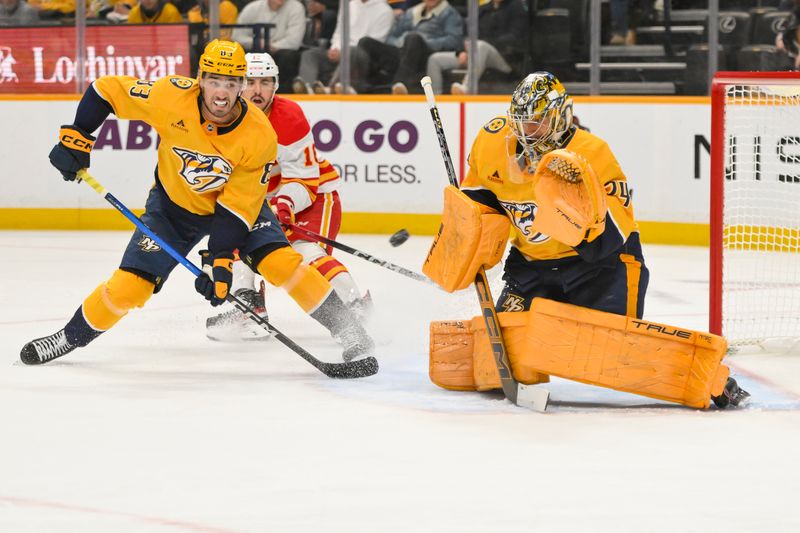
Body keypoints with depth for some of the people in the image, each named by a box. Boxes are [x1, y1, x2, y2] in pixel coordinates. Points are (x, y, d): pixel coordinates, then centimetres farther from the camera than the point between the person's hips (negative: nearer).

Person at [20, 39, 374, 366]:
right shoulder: (171, 97, -29)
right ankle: (72, 337, 17)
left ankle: (348, 331, -12)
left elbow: (237, 206, -25)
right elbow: (107, 91, -15)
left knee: (281, 262, -23)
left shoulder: (259, 136, -29)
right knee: (129, 286, -8)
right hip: (173, 203, 1)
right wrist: (75, 138, -18)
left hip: (238, 202, -1)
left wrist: (220, 260, -32)